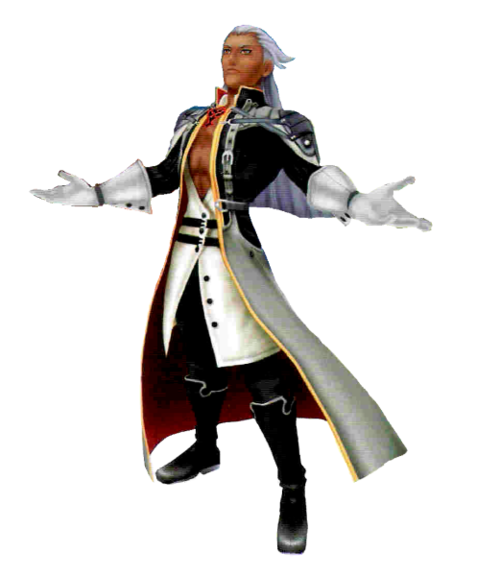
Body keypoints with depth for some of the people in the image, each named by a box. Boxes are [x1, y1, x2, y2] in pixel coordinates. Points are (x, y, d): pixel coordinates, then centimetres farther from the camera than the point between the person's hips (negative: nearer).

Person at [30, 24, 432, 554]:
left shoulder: (275, 124, -2)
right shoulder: (194, 120, 14)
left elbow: (312, 176, -14)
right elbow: (161, 176, 17)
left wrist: (360, 205, -34)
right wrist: (93, 195, 15)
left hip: (236, 260, -6)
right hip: (188, 258, 6)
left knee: (263, 376, -6)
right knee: (199, 360, 18)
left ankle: (293, 490, 8)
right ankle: (205, 450, 41)